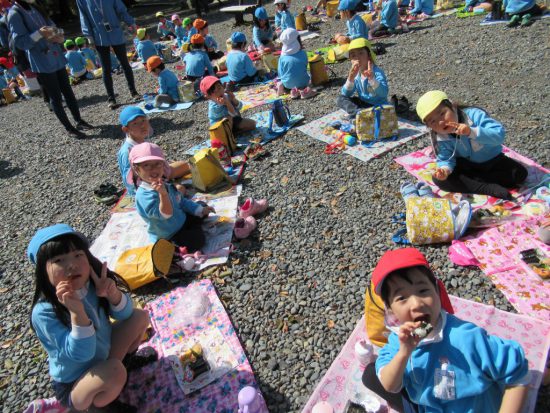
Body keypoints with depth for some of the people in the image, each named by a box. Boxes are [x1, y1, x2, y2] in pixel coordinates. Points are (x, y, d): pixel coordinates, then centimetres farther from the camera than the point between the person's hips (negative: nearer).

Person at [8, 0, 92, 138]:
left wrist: (59, 36, -4)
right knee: (56, 97, 0)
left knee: (68, 91, 11)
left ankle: (79, 121, 22)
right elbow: (19, 42, -13)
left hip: (57, 58, 7)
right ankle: (69, 128, 7)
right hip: (42, 64, -7)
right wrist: (39, 34, -27)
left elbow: (52, 27, 20)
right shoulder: (14, 14, -8)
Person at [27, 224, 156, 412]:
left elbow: (125, 314, -6)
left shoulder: (91, 283, -15)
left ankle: (125, 359, 22)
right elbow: (82, 354, -32)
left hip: (104, 356, 6)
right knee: (114, 371, -35)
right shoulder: (44, 313, -30)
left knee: (140, 316, -2)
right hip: (72, 386, -6)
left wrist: (113, 295, -28)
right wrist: (77, 312, -44)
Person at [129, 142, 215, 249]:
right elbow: (165, 214, -37)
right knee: (197, 240, -32)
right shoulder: (144, 194, -29)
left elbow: (182, 201, 14)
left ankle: (195, 229, 8)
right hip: (168, 238, -9)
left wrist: (201, 210, 11)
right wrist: (163, 194, -52)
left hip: (181, 220, 9)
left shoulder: (165, 185, -1)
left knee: (202, 205, 22)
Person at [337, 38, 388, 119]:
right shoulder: (355, 74, -2)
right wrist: (350, 79, -27)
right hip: (363, 105, 6)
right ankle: (357, 111, -26)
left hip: (378, 106, -6)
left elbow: (384, 94, -34)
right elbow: (345, 94, -9)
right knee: (341, 99, -6)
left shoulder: (377, 72, -19)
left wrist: (372, 79, -50)